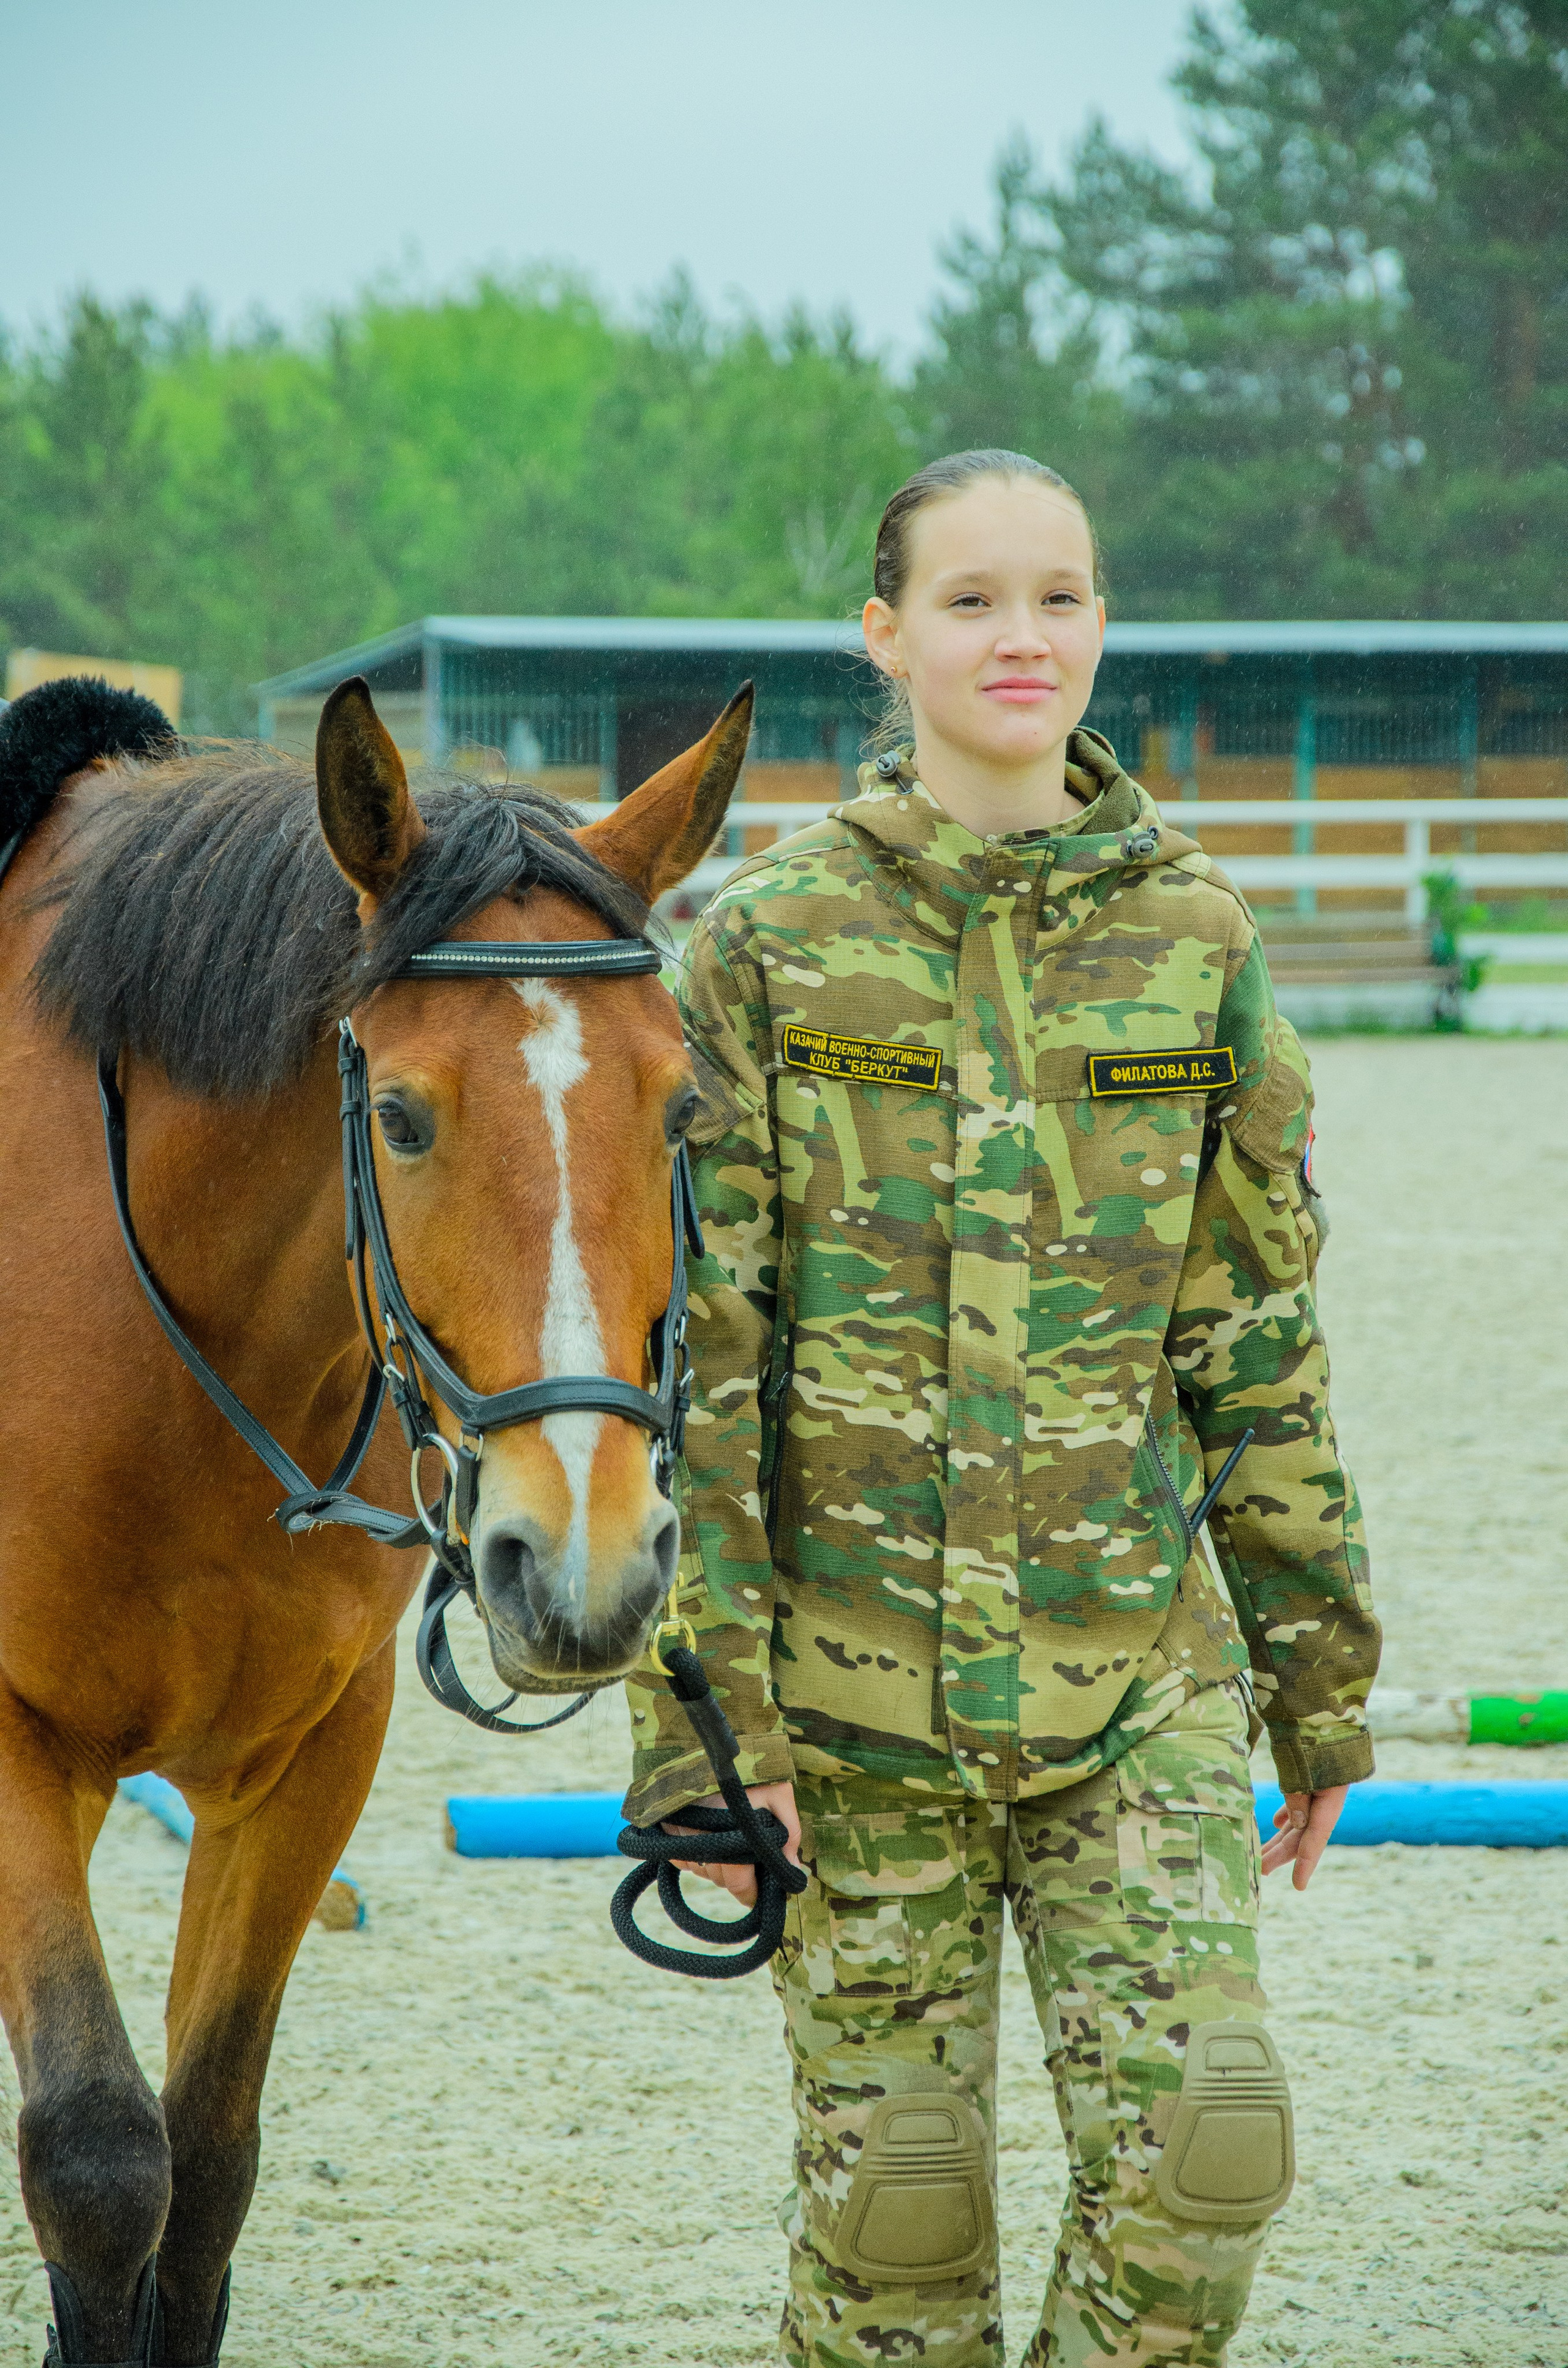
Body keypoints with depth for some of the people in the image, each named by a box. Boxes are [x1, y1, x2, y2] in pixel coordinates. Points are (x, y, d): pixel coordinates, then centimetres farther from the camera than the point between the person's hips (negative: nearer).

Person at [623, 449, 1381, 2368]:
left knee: (1205, 2141, -11)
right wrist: (701, 1704, -9)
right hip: (853, 1666, -2)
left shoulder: (1192, 935, 5)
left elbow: (1260, 1328, 10)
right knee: (892, 2190, 3)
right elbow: (691, 1343, -4)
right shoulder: (767, 944, -2)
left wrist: (1318, 1669, 11)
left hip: (1139, 1659, 2)